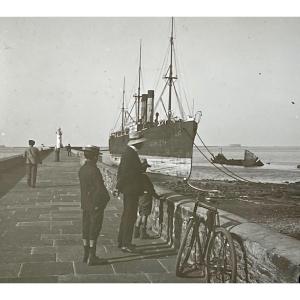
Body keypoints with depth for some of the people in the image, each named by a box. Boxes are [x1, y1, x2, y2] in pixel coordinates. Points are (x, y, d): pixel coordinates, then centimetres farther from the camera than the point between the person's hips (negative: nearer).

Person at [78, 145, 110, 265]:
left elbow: (84, 187, 9)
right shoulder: (94, 170, -20)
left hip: (85, 205, 8)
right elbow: (100, 188, -21)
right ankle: (92, 257, 4)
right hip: (96, 205, -8)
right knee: (94, 230, -1)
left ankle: (86, 255, 23)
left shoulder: (81, 169, 5)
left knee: (86, 229, 13)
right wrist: (106, 198, -4)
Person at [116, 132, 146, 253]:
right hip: (131, 190, -10)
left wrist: (119, 186, 18)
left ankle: (121, 241, 26)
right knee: (130, 217, -4)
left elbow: (121, 170, 17)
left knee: (126, 215, 17)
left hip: (128, 190, 10)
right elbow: (125, 173, -22)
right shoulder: (131, 154, -20)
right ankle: (125, 244, 2)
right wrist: (118, 187, -12)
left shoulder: (128, 152, 12)